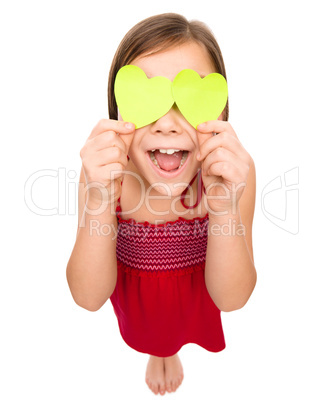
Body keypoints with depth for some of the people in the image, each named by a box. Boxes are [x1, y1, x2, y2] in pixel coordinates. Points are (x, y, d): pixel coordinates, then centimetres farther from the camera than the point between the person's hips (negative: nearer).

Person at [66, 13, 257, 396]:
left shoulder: (236, 170, -34)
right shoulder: (103, 169, -32)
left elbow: (230, 299, -30)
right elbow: (89, 297, -31)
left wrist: (224, 208, -48)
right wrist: (100, 201, -48)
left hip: (200, 282, 0)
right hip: (134, 284, 1)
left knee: (197, 318, 34)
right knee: (151, 328, 33)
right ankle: (160, 352, 73)